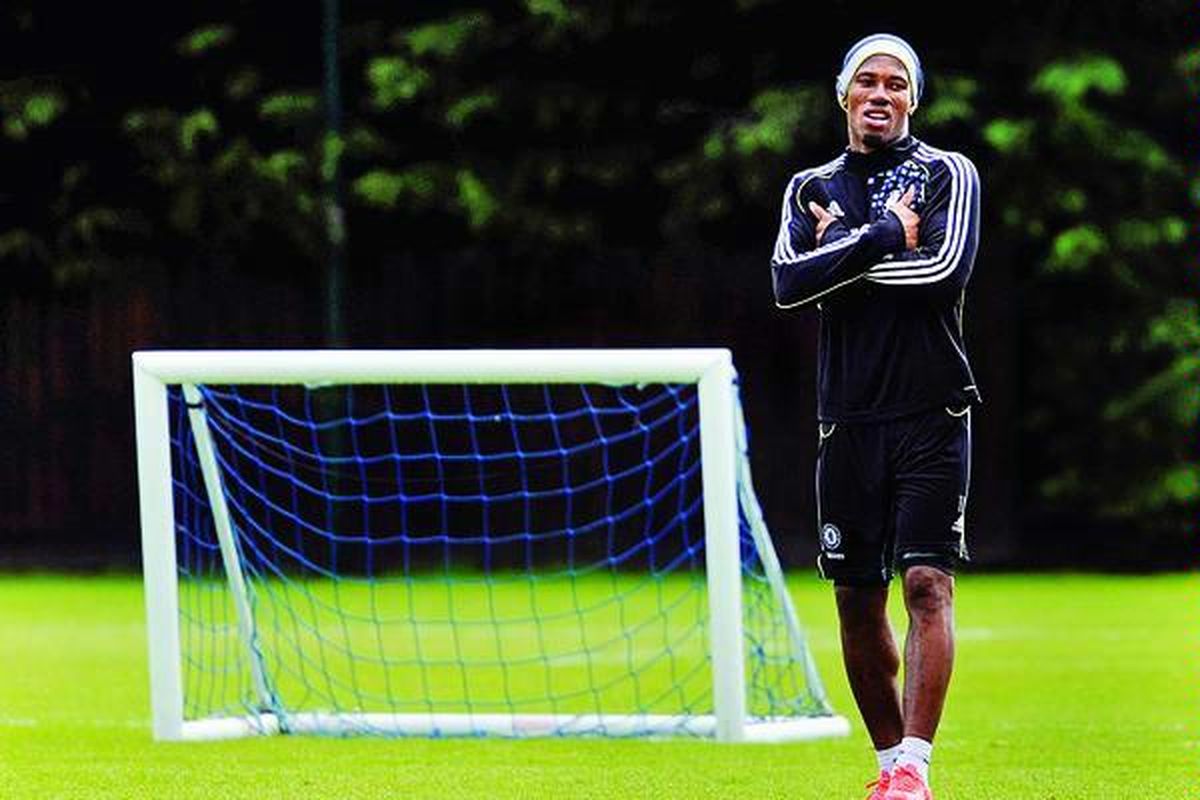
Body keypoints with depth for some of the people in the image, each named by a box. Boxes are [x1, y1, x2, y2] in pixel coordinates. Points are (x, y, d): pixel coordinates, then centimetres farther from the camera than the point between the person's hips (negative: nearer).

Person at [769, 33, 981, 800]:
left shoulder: (948, 174, 4)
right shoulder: (813, 189, 14)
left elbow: (947, 270, -14)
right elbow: (789, 282, -4)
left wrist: (841, 256, -6)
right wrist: (885, 236, -11)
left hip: (931, 414, -4)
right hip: (849, 417, 4)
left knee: (928, 582, -15)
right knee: (858, 604, 5)